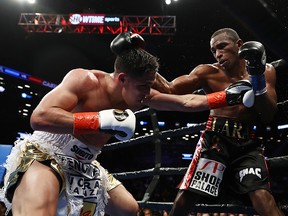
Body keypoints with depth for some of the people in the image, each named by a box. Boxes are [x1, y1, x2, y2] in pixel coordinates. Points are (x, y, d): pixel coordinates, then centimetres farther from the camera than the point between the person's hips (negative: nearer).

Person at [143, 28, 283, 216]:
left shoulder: (265, 71, 6)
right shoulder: (208, 73, 3)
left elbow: (268, 117, -2)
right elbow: (168, 90, -7)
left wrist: (257, 77, -13)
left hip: (248, 143, 0)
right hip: (215, 140, 0)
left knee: (262, 197, -22)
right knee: (184, 200, -6)